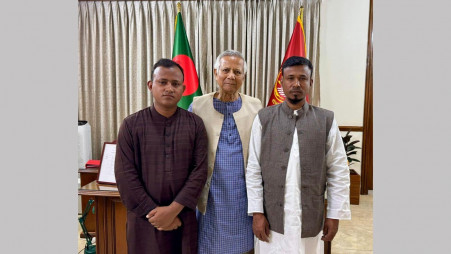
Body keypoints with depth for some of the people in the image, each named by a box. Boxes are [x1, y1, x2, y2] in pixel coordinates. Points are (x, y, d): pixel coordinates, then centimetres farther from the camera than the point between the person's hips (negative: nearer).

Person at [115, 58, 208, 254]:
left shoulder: (195, 124, -1)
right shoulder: (131, 125, -3)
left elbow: (200, 171, -6)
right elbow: (125, 175, -7)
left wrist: (174, 209, -13)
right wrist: (154, 212, -11)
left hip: (183, 217, 1)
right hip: (144, 218, 0)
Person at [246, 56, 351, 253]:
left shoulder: (326, 120, -1)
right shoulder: (264, 118, -2)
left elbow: (339, 172, 1)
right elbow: (253, 169, -2)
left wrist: (335, 215, 0)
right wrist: (257, 212, -4)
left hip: (311, 220, 1)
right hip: (272, 218, 0)